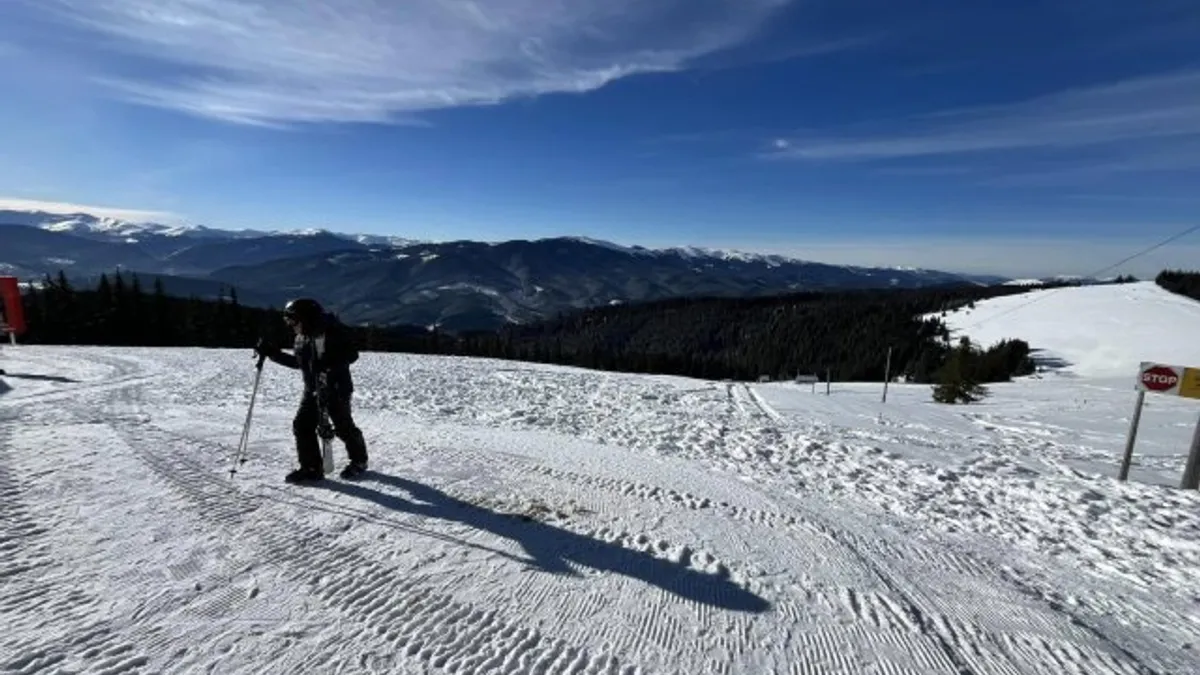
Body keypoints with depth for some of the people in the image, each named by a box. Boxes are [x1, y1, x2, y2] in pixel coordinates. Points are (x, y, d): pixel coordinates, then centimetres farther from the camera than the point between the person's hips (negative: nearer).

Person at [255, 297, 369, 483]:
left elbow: (352, 354, -20)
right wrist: (271, 353, 14)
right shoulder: (301, 338, 9)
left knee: (343, 427, 2)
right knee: (302, 426, 4)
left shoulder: (331, 330, -16)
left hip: (336, 388, -8)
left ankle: (359, 461, 22)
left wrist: (329, 362, -32)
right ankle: (311, 468, 15)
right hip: (312, 389, 8)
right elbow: (297, 362, 20)